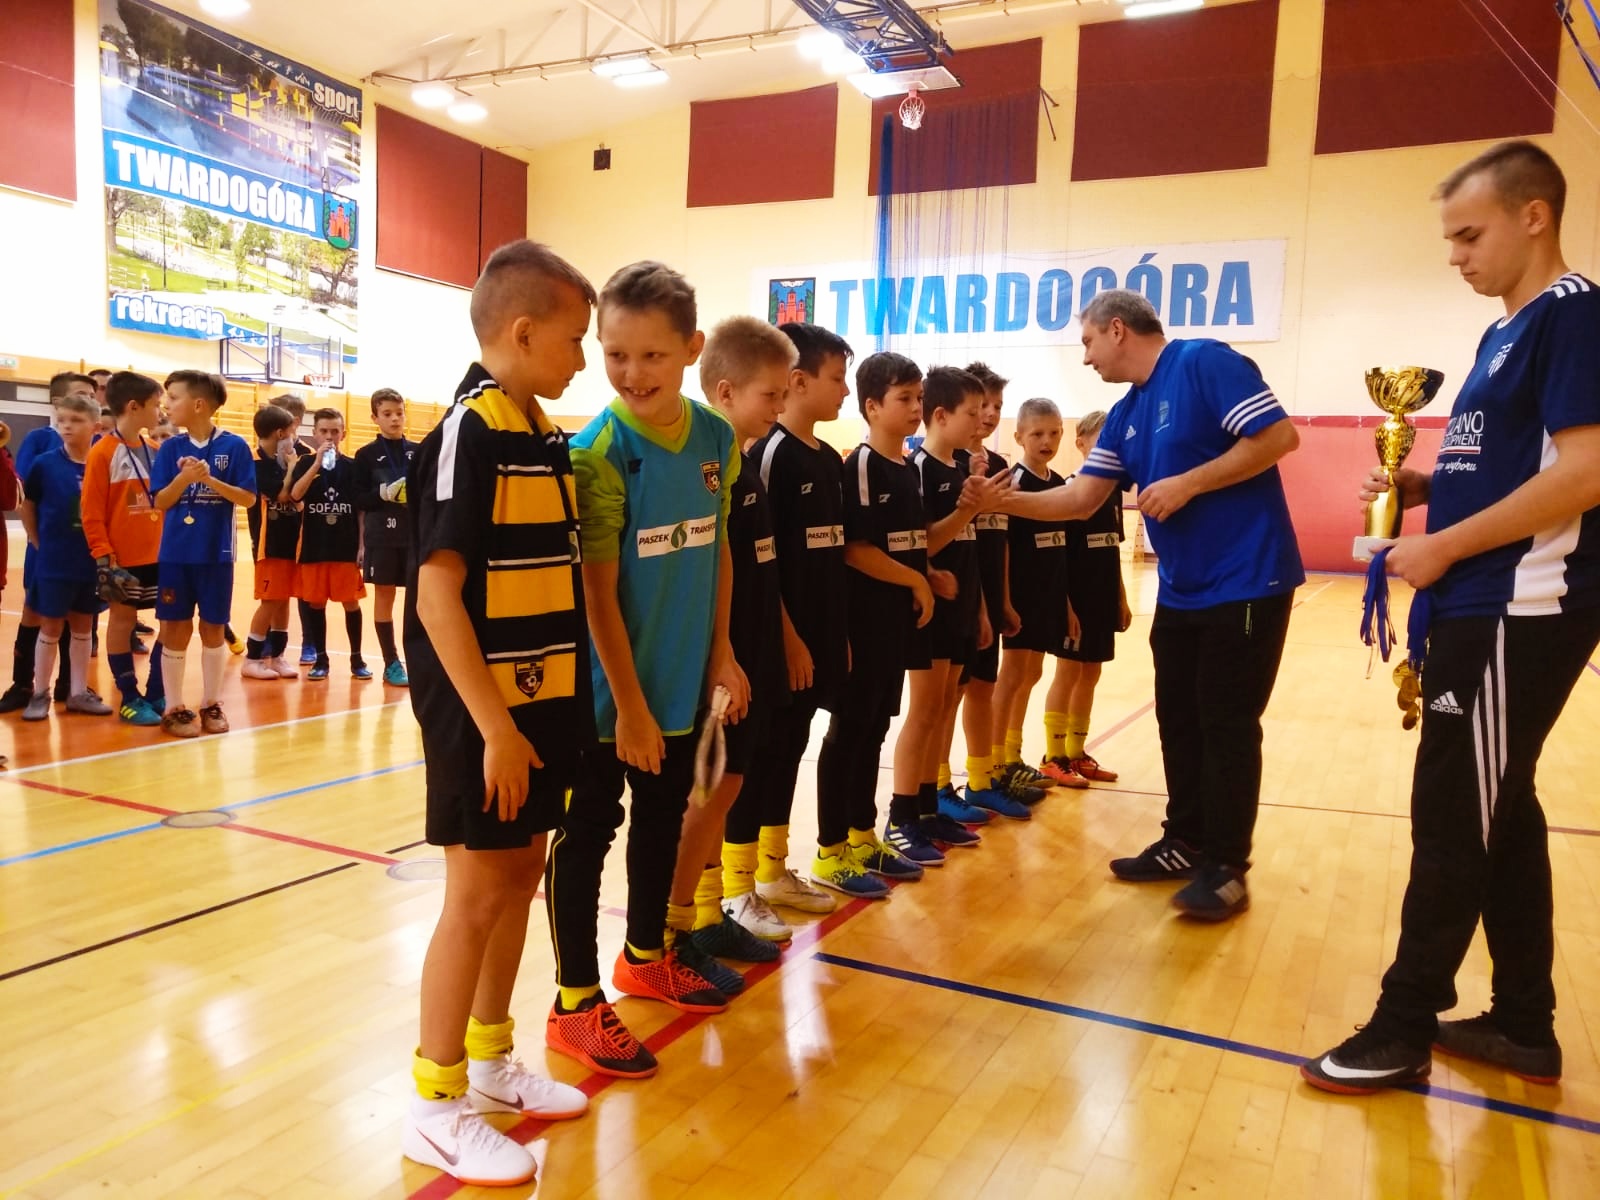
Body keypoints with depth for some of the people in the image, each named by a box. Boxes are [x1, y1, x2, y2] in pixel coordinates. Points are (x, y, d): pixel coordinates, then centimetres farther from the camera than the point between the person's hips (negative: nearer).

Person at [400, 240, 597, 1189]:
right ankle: (437, 1106, 19)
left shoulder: (548, 439, 9)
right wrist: (494, 726, -21)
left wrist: (566, 700, 13)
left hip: (547, 701, 8)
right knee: (477, 896, 1)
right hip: (485, 712, -8)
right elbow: (436, 595, -21)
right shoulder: (468, 435, -16)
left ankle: (491, 1060, 34)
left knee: (521, 877, 17)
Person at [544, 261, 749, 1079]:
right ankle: (576, 1004, 19)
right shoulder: (600, 450, -18)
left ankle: (646, 956, 40)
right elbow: (597, 589, -18)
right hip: (609, 685, -6)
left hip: (682, 677, 6)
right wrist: (628, 702, -16)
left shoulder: (717, 438, -1)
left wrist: (721, 653, 7)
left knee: (663, 816, 20)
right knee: (587, 830, 5)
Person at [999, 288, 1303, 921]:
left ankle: (1226, 866, 11)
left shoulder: (1206, 363, -12)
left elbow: (1279, 436, -19)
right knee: (1178, 721, 13)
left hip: (1246, 582, -8)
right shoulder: (1125, 416, 11)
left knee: (1227, 725, -1)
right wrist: (1004, 501, -4)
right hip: (1179, 591, 8)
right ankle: (1185, 843, 27)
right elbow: (1080, 498, 7)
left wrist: (1187, 483, -21)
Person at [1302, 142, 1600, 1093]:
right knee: (1497, 814, 13)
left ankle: (1404, 1029, 9)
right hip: (1483, 609, 10)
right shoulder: (1507, 333, 18)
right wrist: (1427, 486, 5)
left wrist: (1444, 547, -17)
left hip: (1521, 612, -10)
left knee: (1453, 820, -3)